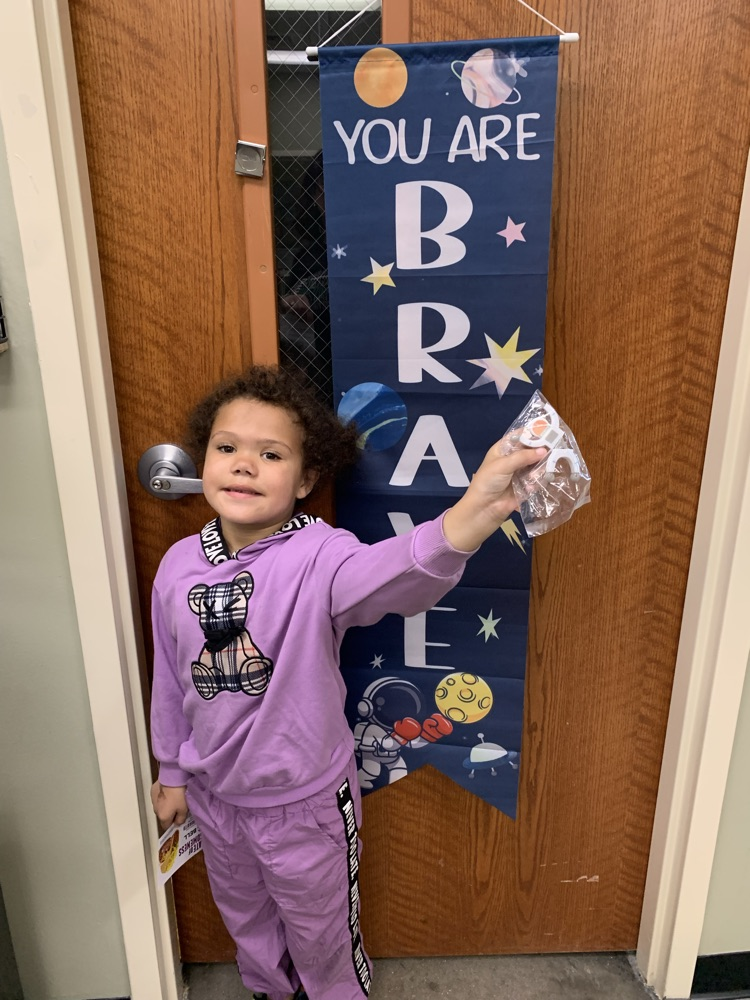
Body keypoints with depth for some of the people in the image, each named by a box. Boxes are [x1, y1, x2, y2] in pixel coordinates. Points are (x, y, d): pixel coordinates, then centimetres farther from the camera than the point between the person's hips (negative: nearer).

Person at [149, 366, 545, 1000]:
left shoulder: (318, 556, -27)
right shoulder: (179, 566, -10)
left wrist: (474, 511, -70)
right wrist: (172, 771, 12)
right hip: (214, 795, 5)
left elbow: (394, 574, -50)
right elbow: (171, 679, 3)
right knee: (245, 918, 32)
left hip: (304, 802, -4)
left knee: (321, 932, 23)